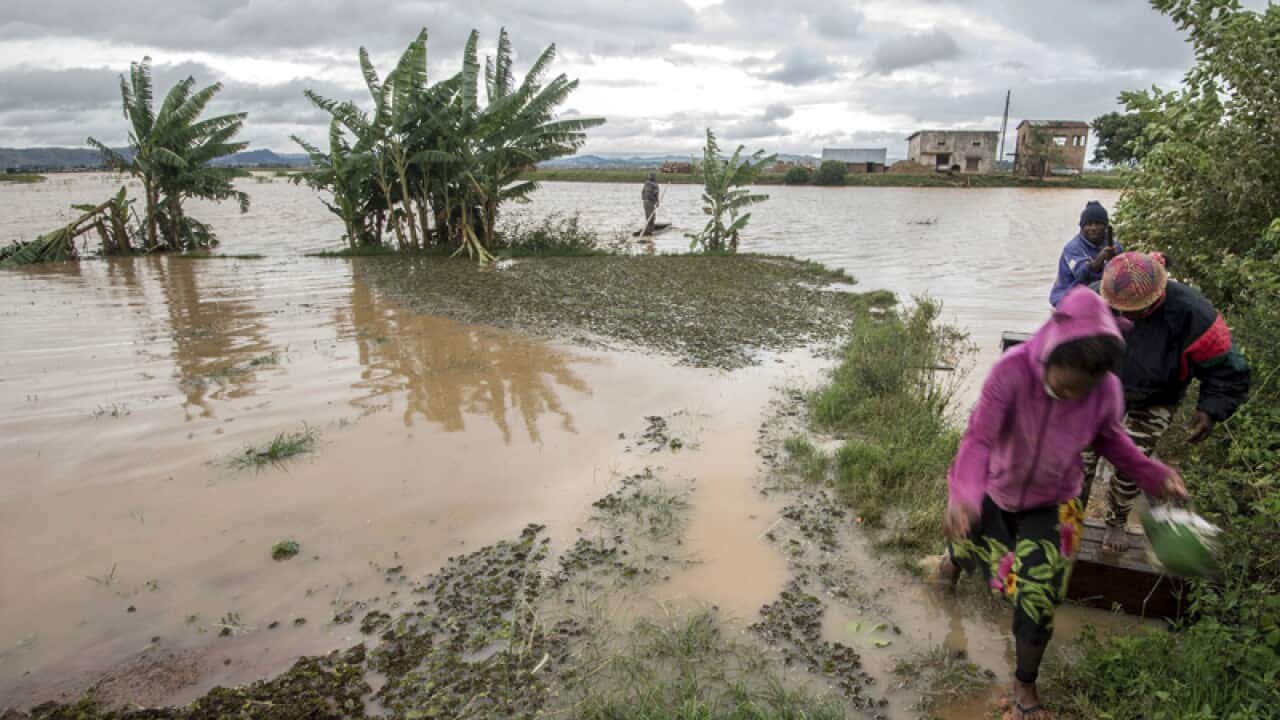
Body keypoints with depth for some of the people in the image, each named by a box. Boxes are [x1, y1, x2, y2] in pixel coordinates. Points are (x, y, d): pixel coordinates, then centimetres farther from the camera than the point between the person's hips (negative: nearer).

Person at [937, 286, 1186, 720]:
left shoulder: (1107, 391, -25)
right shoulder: (1012, 372, -35)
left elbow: (1110, 438, -2)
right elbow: (979, 438, -37)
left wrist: (1152, 475, -15)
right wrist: (962, 494, -52)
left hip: (1051, 505, 1)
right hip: (994, 492, -1)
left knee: (1037, 603, 2)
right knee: (968, 543, 27)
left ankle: (1025, 684, 31)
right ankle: (956, 557, 69)